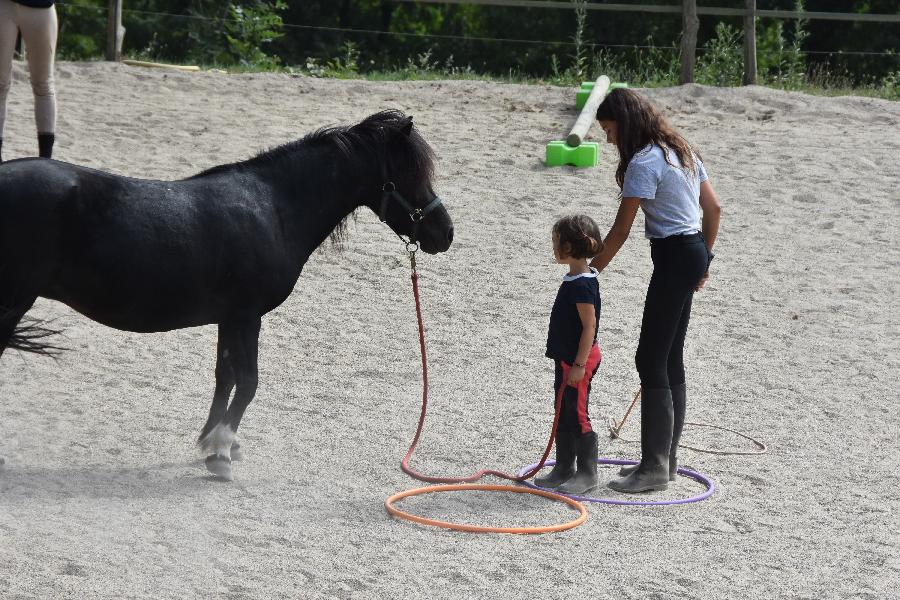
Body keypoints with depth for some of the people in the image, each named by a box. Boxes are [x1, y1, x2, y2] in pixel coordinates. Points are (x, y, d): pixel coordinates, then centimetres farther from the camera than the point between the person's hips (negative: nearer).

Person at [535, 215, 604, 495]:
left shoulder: (581, 285, -20)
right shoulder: (575, 281, 11)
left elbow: (589, 326, -23)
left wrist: (579, 364, -23)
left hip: (578, 361, -10)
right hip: (567, 359, 10)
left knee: (577, 416, -4)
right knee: (563, 416, 15)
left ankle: (587, 473, 4)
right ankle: (564, 469, 24)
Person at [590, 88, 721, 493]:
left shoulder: (643, 163, -15)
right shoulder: (681, 151, 14)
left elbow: (621, 230, -15)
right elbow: (713, 207, 17)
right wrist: (704, 258, 23)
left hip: (673, 257, -10)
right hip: (694, 250, 10)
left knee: (651, 360, -7)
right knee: (671, 360, 15)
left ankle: (655, 468, -5)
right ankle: (665, 458, 22)